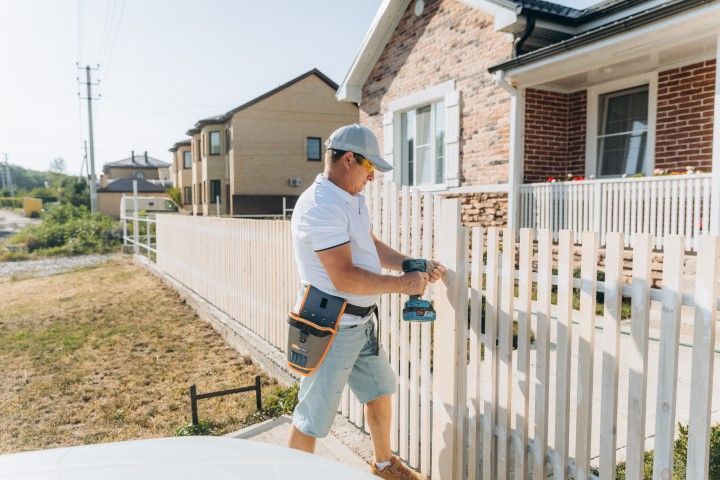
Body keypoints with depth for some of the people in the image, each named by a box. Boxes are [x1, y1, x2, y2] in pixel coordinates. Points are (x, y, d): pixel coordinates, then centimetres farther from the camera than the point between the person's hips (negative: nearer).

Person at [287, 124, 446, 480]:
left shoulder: (353, 198, 10)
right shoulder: (320, 206, -22)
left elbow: (372, 245, 18)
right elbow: (344, 278, -27)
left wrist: (414, 266, 4)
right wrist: (402, 284, -18)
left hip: (361, 321, 10)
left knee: (380, 392, 24)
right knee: (312, 419, 3)